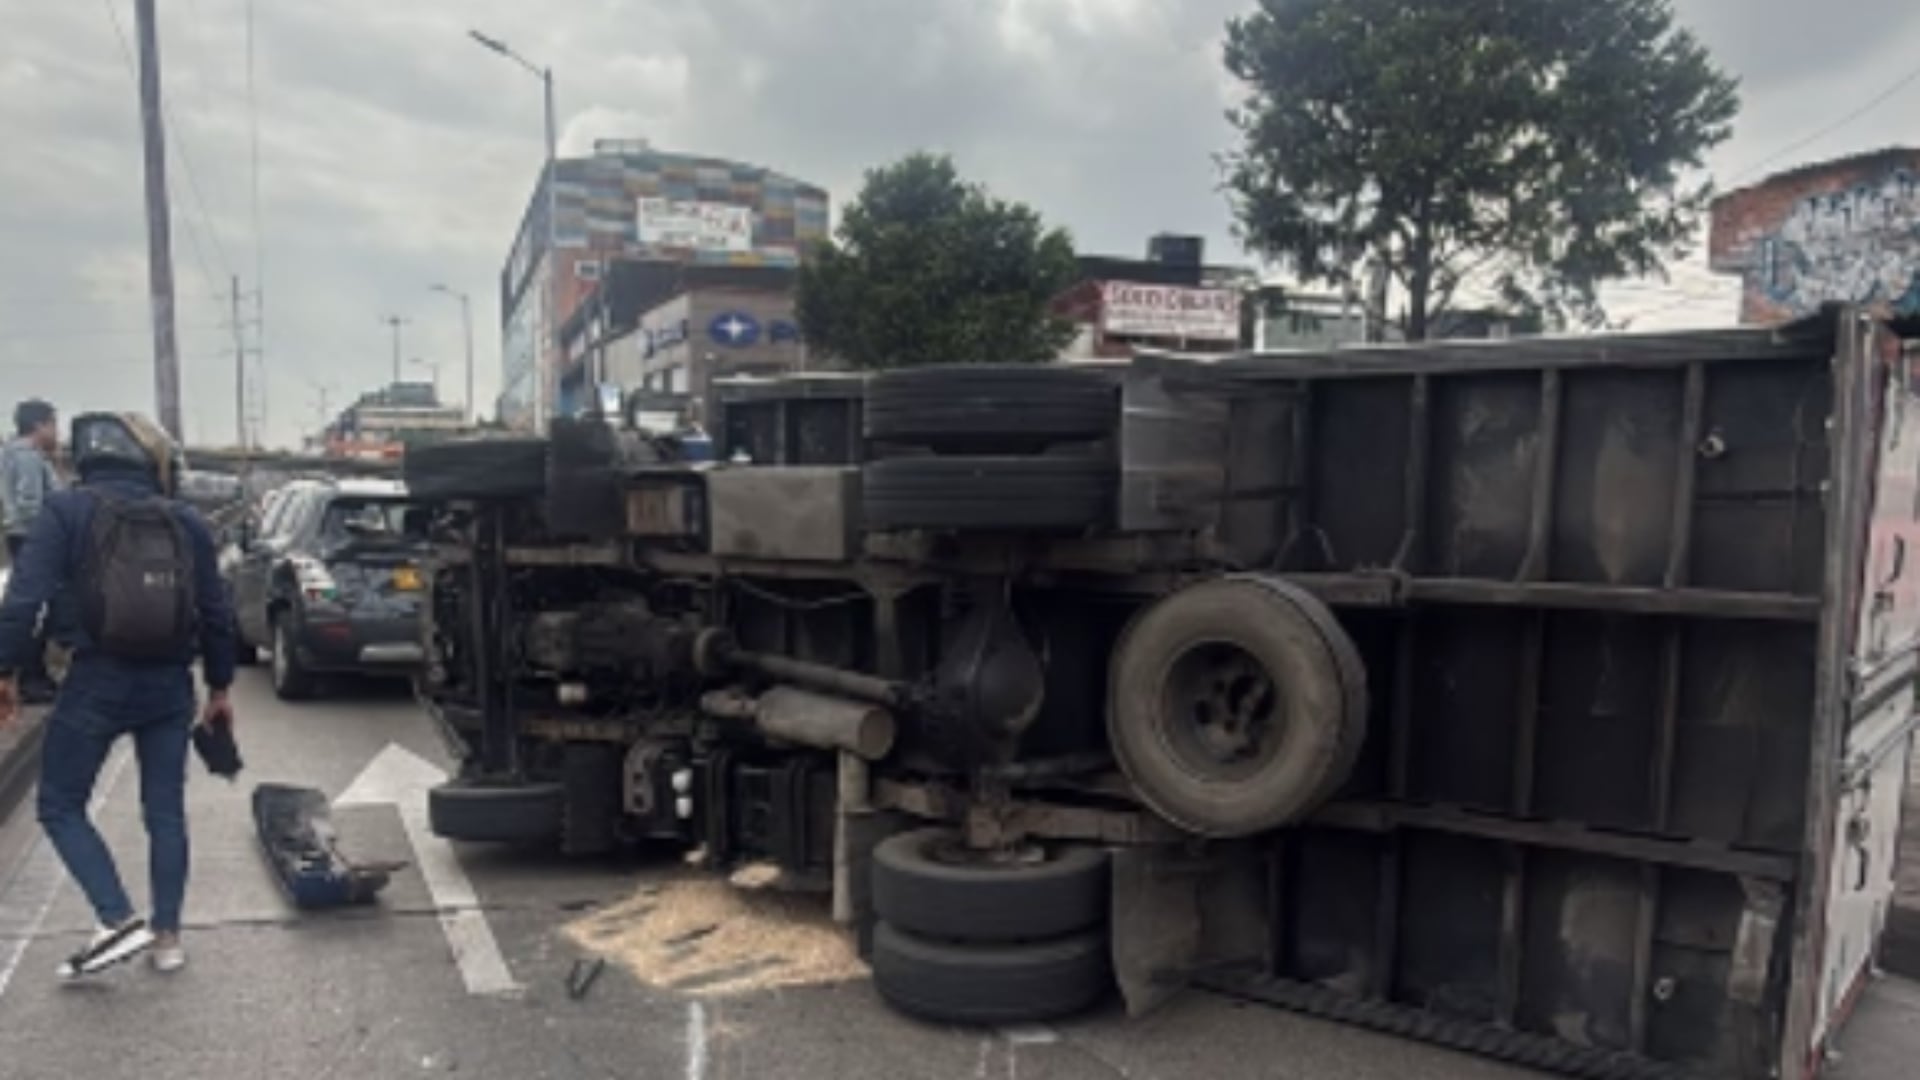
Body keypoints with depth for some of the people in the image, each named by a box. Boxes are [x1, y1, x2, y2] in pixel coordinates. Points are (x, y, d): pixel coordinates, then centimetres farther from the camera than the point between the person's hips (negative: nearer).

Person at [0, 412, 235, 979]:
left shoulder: (66, 511, -4)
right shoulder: (185, 522, 5)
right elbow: (216, 614, 7)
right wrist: (219, 687, 17)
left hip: (97, 682, -3)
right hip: (169, 685, 3)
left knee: (60, 806, 12)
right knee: (166, 811, 12)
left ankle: (119, 921, -1)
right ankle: (167, 936, 15)